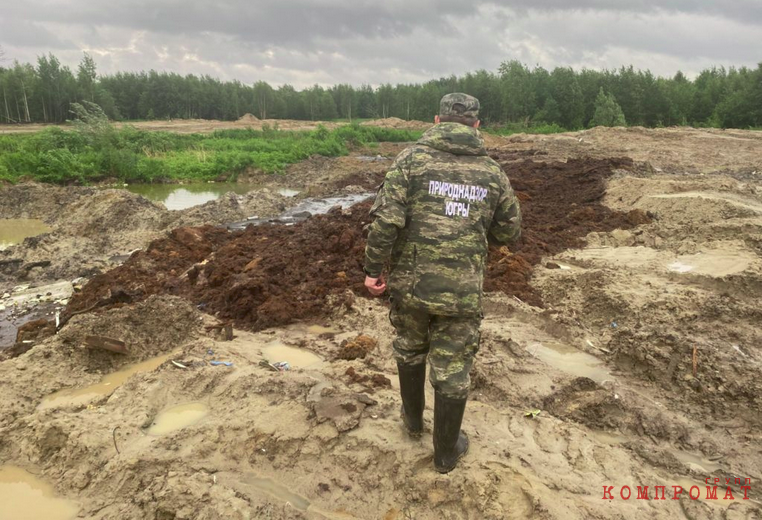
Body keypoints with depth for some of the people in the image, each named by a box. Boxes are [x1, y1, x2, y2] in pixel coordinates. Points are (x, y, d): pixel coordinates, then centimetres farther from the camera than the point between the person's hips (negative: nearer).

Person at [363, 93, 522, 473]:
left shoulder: (412, 158, -6)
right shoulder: (492, 173, 1)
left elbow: (386, 218, -15)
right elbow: (508, 232, 11)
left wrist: (373, 269, -5)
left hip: (411, 283, 0)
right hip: (462, 291, 0)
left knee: (410, 348, 27)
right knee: (452, 372, 14)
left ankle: (413, 418, 47)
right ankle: (446, 452, 31)